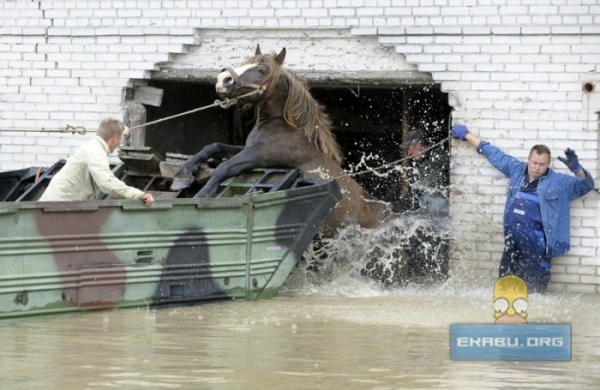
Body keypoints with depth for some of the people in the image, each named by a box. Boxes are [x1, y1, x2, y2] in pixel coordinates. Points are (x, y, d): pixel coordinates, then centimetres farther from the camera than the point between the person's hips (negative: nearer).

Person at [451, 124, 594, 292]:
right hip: (512, 240, 5)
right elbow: (493, 153, 21)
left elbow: (586, 185, -1)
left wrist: (576, 168, -22)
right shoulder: (516, 169, 11)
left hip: (536, 244, -4)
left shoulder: (558, 182, 1)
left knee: (533, 288, -10)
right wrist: (466, 134, 30)